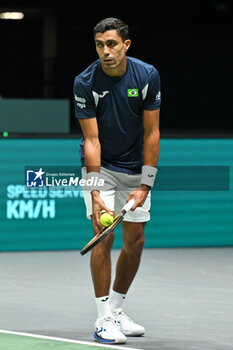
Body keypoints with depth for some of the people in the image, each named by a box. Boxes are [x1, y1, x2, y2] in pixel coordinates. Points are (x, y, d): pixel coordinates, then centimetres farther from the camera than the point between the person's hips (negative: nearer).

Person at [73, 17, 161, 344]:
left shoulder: (148, 76, -14)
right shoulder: (85, 83, -19)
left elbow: (151, 133, -10)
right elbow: (92, 139, -20)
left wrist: (145, 185, -15)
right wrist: (95, 192, -28)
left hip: (135, 167, 3)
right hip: (101, 166, -3)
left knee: (135, 240, 4)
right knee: (105, 235, -13)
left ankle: (116, 309, 20)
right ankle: (104, 318, -8)